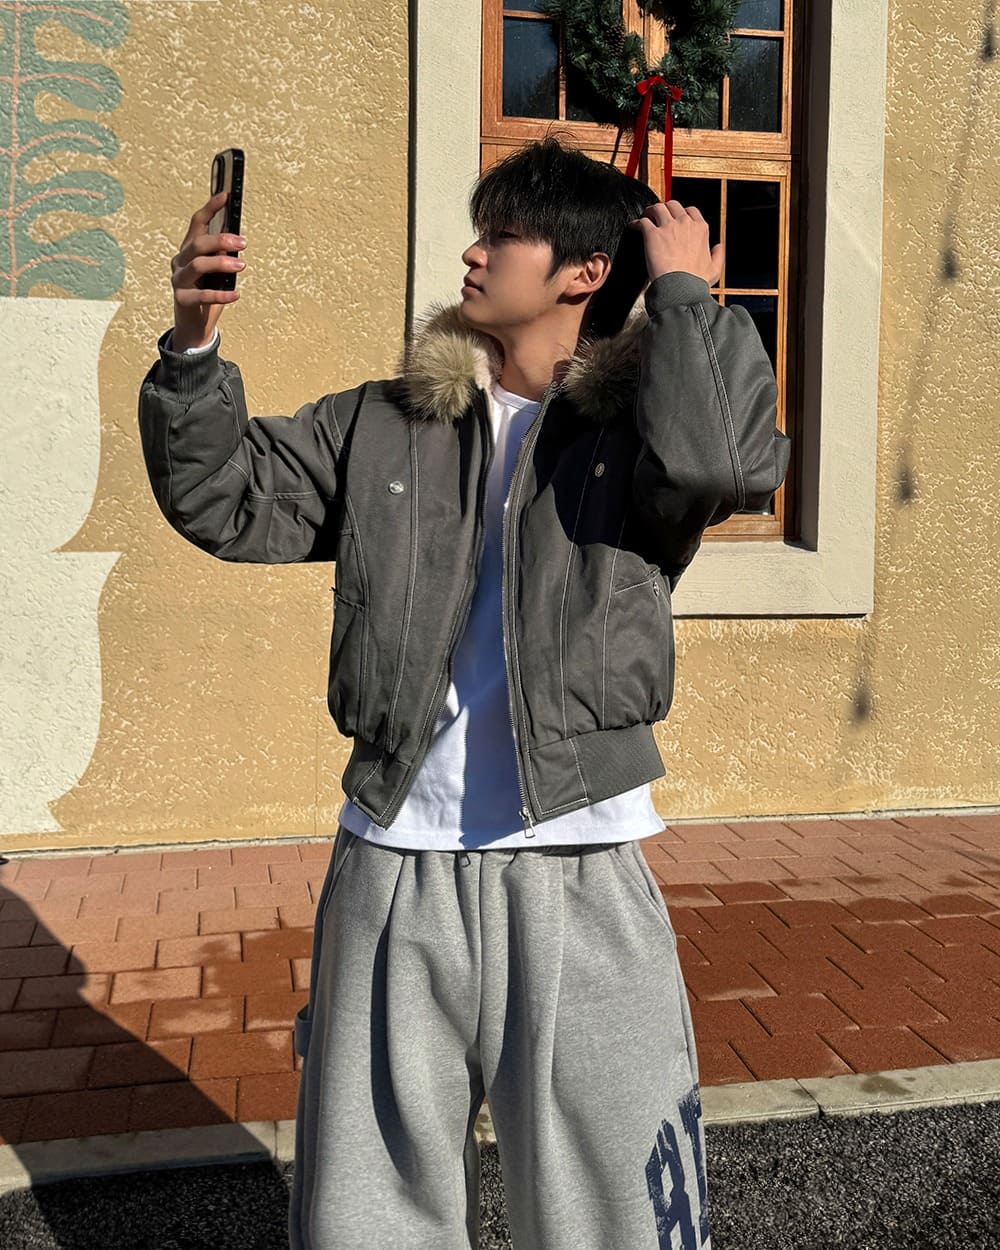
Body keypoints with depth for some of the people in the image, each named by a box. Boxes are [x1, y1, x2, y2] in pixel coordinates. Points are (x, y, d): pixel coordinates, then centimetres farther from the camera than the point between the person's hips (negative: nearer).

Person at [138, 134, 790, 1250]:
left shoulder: (636, 429, -1)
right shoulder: (382, 425, 9)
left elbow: (726, 459, -23)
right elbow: (229, 505, 10)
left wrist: (688, 292, -9)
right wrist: (195, 345, -3)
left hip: (579, 881, -3)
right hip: (390, 873, 3)